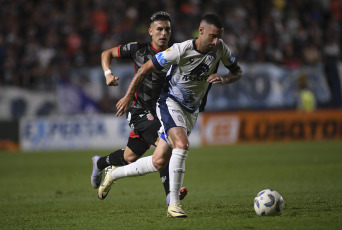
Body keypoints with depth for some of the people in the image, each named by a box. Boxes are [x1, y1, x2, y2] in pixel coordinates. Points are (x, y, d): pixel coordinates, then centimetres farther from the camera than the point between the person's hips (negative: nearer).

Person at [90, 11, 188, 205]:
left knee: (130, 157, 13)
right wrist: (108, 73, -10)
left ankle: (100, 163, 45)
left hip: (161, 113, 4)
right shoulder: (138, 49, -5)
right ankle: (171, 194, -26)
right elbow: (107, 54, 8)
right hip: (140, 111, -4)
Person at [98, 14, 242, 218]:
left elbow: (238, 71, 6)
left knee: (158, 163, 5)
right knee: (182, 144, -32)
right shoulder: (181, 50, -23)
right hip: (170, 103, -6)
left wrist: (224, 78, -17)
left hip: (192, 111, 6)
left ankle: (114, 174, 28)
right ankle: (174, 205, -26)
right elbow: (145, 69, -13)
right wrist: (128, 97, -8)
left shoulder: (220, 48, -9)